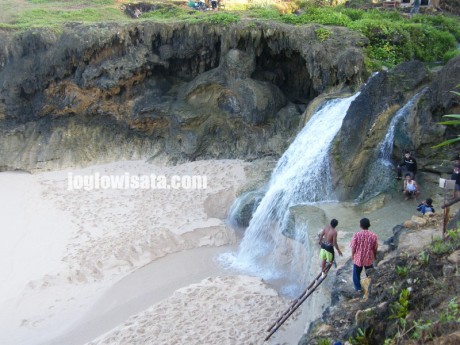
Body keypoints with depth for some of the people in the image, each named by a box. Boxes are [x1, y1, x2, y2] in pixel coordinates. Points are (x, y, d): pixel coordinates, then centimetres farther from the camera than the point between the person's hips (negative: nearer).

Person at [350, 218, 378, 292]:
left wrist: (352, 255, 7)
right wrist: (375, 255, 16)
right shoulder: (373, 236, -17)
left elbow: (353, 247, -12)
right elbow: (375, 248, -5)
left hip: (358, 258, -1)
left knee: (356, 273, 22)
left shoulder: (356, 235, -21)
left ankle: (358, 287, 35)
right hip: (369, 258, 1)